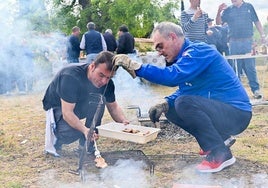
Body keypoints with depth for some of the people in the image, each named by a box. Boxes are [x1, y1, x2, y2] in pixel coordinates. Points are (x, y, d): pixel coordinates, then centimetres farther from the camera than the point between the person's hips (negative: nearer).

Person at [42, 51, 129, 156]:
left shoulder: (107, 83, -18)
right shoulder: (71, 76, -36)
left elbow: (113, 107, -6)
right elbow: (67, 113, -38)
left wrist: (123, 121, -27)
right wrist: (85, 130, -53)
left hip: (81, 106, 6)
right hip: (57, 106, -6)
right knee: (71, 132, -33)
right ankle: (55, 137, 4)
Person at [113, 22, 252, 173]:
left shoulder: (197, 51, -18)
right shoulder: (185, 55, 12)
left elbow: (172, 77, -33)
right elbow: (184, 90, 14)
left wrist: (135, 67, -31)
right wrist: (165, 104, -5)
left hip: (237, 113, -10)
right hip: (219, 109, 10)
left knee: (184, 103, -28)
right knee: (171, 108, 9)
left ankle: (221, 154, -14)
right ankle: (218, 138, 13)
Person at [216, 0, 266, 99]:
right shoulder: (228, 10, 8)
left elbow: (256, 22, 9)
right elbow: (219, 22, 1)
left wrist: (262, 35, 2)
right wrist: (219, 11, -15)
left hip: (248, 42, -1)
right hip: (234, 42, 1)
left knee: (250, 67, -4)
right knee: (235, 68, 6)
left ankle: (255, 89, -1)